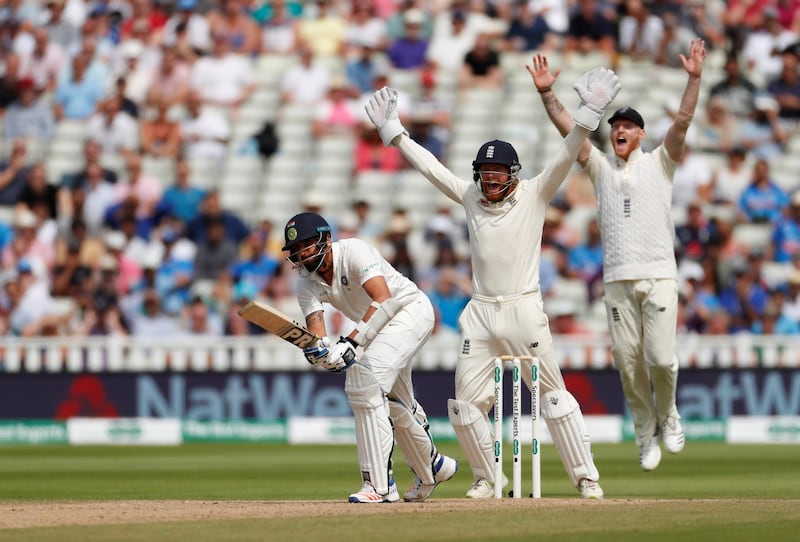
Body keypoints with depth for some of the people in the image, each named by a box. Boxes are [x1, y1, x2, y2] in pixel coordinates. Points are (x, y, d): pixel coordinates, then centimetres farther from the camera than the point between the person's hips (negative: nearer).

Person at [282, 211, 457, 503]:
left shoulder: (353, 251, -25)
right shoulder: (308, 282, -4)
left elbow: (383, 299, -36)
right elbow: (315, 326, -15)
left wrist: (351, 342, -44)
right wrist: (317, 348, -40)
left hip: (411, 309, -9)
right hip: (379, 326, 9)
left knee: (365, 379, -26)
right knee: (394, 403, 21)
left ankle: (379, 485, -27)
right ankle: (432, 468, 48)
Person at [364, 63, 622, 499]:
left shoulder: (534, 196, 0)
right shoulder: (471, 198, 10)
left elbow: (565, 158, -10)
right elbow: (429, 165, 13)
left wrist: (588, 115, -22)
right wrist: (392, 130, 12)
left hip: (524, 311, -4)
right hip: (480, 314, 4)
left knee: (553, 394, -2)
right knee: (466, 404, 2)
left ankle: (586, 478, 1)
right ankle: (486, 478, 17)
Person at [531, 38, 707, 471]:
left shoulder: (658, 163, 10)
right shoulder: (601, 167, 15)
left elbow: (682, 121, -2)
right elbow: (567, 128, 7)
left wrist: (694, 79, -14)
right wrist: (547, 93, -5)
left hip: (659, 276, -2)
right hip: (618, 278, 2)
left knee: (661, 357, -11)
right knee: (628, 362, -1)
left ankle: (668, 415, 16)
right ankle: (647, 435, 12)